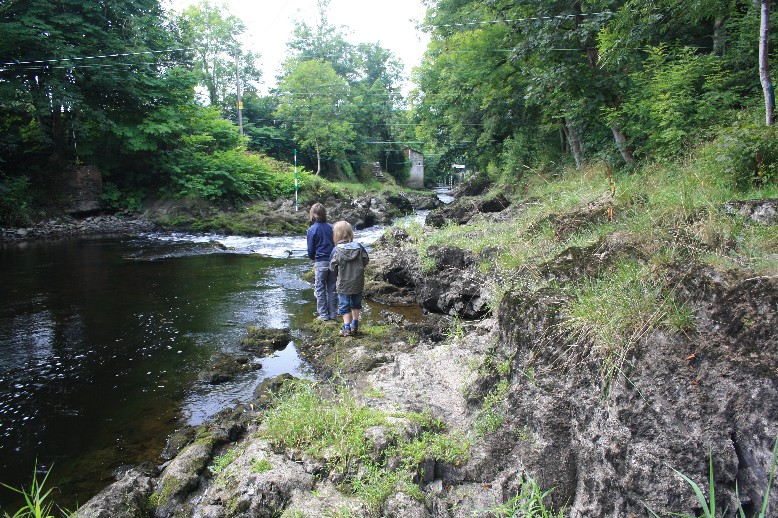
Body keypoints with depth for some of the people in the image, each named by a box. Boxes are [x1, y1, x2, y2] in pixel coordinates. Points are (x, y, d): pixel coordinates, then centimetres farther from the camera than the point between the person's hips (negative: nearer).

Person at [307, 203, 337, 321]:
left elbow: (310, 249, -4)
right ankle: (333, 314, 15)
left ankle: (323, 315, 9)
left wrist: (313, 258, 16)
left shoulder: (312, 229, -7)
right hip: (333, 261, 3)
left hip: (320, 262, -3)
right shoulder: (331, 227, 3)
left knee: (320, 290, 8)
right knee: (332, 289, 10)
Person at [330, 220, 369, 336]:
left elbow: (333, 268, -10)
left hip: (344, 284, -3)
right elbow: (365, 260, 0)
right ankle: (355, 325, 30)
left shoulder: (336, 250, -17)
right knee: (356, 304, 21)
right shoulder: (359, 247, -9)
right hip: (358, 282, 4)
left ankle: (347, 328, 9)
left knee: (344, 306, 10)